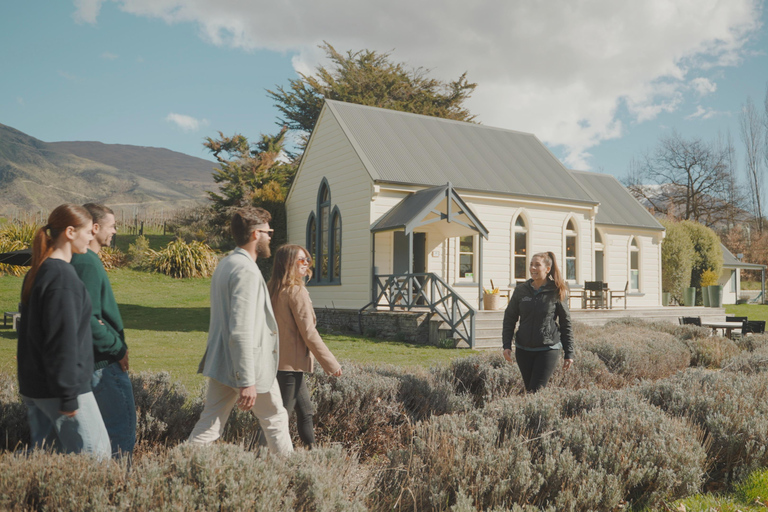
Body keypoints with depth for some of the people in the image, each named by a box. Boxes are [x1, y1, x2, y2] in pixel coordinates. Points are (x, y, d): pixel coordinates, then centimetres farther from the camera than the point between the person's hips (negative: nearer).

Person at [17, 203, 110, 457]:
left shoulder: (37, 273, 11)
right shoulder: (63, 276, -19)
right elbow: (63, 340, -22)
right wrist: (68, 396, -19)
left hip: (33, 385, 10)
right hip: (58, 388, -10)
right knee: (95, 453, -1)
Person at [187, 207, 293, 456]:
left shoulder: (226, 264, 12)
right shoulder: (247, 270, -19)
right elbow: (241, 331, -26)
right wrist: (247, 382, -26)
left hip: (221, 362, 8)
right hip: (251, 367, -8)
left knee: (210, 424, 8)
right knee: (275, 419, 11)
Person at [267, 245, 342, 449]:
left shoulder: (273, 289, 9)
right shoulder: (297, 291, -17)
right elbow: (308, 333, -19)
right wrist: (331, 364, -12)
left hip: (277, 360, 9)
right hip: (290, 363, -9)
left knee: (305, 409, 20)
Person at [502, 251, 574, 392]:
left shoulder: (556, 292, -2)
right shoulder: (520, 290, 4)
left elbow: (566, 324, 4)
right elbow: (509, 319, 9)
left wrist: (569, 354, 3)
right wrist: (506, 345, -1)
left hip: (548, 350, -3)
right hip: (523, 350, 3)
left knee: (536, 391, -11)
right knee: (529, 390, 10)